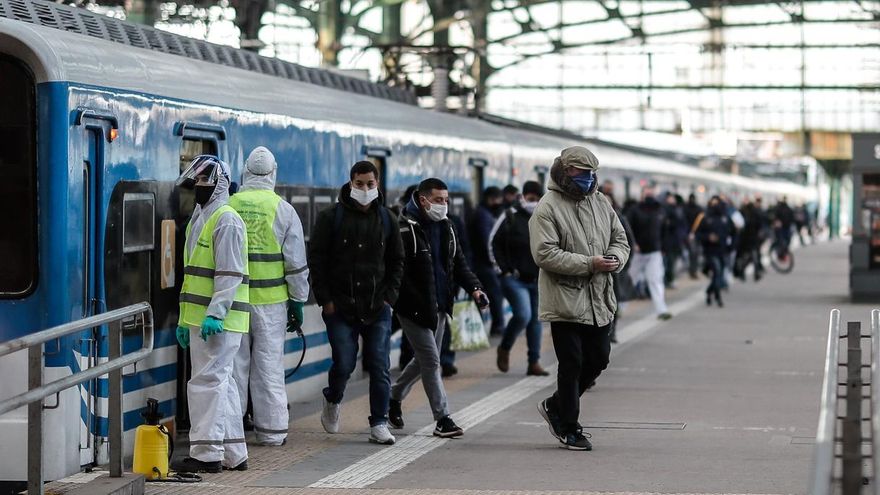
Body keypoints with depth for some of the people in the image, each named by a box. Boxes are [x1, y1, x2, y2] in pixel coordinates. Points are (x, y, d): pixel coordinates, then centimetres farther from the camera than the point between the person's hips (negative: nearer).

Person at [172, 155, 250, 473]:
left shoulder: (226, 221, -11)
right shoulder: (199, 219, 20)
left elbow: (230, 274, -19)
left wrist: (215, 313, -25)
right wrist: (184, 319, 24)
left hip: (218, 321, -10)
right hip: (200, 318, 10)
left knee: (207, 382, -9)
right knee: (222, 383, 13)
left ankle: (206, 454, -7)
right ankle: (234, 454, 18)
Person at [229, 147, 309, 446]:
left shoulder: (230, 206, 0)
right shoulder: (283, 210, -4)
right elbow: (296, 261, -2)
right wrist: (298, 301, 6)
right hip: (271, 299, -1)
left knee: (234, 362, 8)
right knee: (269, 363, 4)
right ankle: (271, 430, 8)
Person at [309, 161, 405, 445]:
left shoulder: (386, 219, 9)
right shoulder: (331, 218, -1)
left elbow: (396, 261, 16)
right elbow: (316, 260, -1)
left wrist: (389, 296, 4)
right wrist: (325, 299, -7)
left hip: (377, 307, 3)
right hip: (340, 306, -3)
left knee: (380, 368, -1)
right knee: (343, 365, -3)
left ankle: (379, 424, 5)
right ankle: (332, 401, 28)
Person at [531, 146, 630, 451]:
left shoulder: (601, 203, 12)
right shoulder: (548, 208, -10)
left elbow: (620, 240, 19)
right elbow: (545, 254, -19)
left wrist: (615, 258, -6)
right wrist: (589, 264, -22)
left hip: (599, 300, 7)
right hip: (565, 299, -7)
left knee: (598, 359, 11)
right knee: (572, 363, -1)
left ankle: (556, 406, 30)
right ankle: (569, 428, 11)